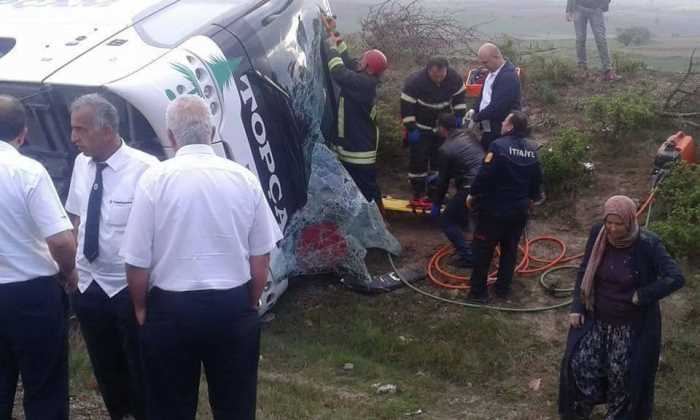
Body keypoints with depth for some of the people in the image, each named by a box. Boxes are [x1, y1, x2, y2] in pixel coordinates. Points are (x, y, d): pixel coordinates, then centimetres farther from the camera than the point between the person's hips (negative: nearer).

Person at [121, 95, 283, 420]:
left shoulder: (155, 179, -11)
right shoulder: (245, 178, -3)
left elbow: (137, 261, -8)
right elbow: (260, 257, 2)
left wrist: (140, 308, 9)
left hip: (171, 309, -2)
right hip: (234, 308, 2)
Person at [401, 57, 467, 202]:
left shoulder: (455, 78, -16)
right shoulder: (414, 82, -28)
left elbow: (460, 98, 2)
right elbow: (406, 107, -22)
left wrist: (459, 116, -7)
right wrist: (411, 129, -22)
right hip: (421, 128, -4)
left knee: (440, 159, 10)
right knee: (418, 159, -6)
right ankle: (418, 194, 4)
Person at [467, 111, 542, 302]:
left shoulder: (499, 146, -18)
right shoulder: (531, 151, 4)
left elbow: (484, 175, -19)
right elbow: (537, 180, 13)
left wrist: (473, 194, -4)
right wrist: (531, 198, 30)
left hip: (493, 209, -6)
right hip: (519, 211, 6)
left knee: (483, 250, 6)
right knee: (510, 250, 18)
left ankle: (478, 291, 11)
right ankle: (503, 289, 25)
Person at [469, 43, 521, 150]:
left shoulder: (508, 76, -23)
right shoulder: (492, 71, 7)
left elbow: (497, 106, -27)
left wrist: (476, 118, -17)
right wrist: (475, 109, 3)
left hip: (502, 132, -9)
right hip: (488, 129, 9)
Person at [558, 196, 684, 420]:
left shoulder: (648, 244, -21)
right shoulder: (598, 234, -9)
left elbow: (676, 278, -24)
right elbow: (584, 271, 2)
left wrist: (641, 296, -24)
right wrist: (577, 306, -3)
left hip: (632, 325, -3)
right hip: (596, 318, 4)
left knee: (623, 374, 4)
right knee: (580, 363, 1)